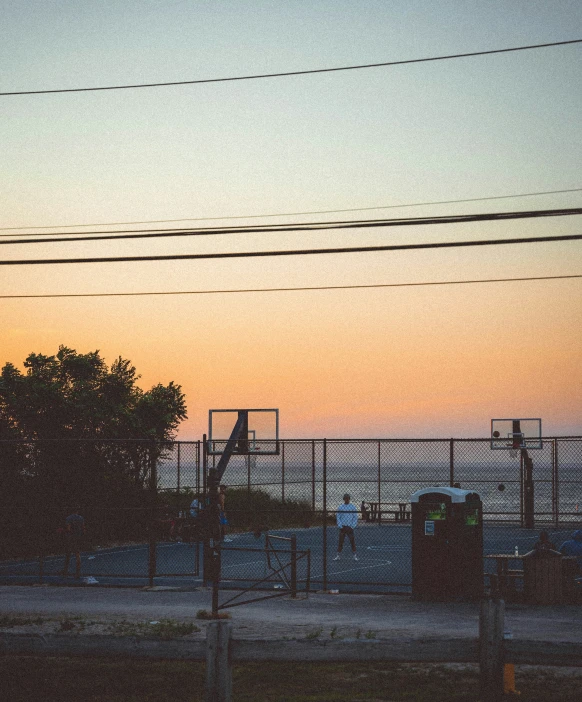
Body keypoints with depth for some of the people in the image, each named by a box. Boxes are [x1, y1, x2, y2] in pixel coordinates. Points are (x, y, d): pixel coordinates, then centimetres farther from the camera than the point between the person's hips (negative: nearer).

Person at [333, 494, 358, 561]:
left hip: (350, 527, -1)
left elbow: (355, 517, 2)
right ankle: (338, 555, 7)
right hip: (342, 527, 1)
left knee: (352, 541, -2)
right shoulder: (340, 507, 7)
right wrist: (339, 525, -5)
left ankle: (355, 555, 2)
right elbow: (337, 517, 7)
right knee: (340, 541, 2)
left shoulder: (353, 507, 3)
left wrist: (353, 526, -8)